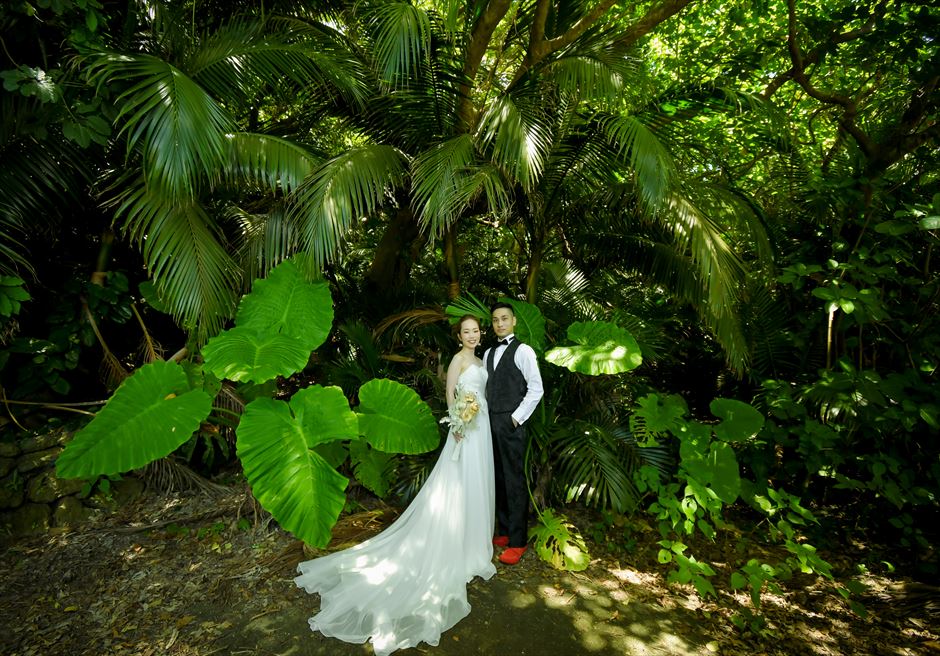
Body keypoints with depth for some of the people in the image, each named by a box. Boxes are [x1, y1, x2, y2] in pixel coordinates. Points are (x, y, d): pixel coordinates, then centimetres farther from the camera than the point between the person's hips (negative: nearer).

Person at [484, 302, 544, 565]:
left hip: (511, 424, -7)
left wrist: (516, 418, -11)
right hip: (491, 423, 7)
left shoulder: (523, 351, -7)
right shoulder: (488, 353, 15)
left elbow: (536, 389, -10)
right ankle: (504, 532, 28)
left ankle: (517, 542, 13)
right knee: (498, 480, 14)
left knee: (515, 482, 1)